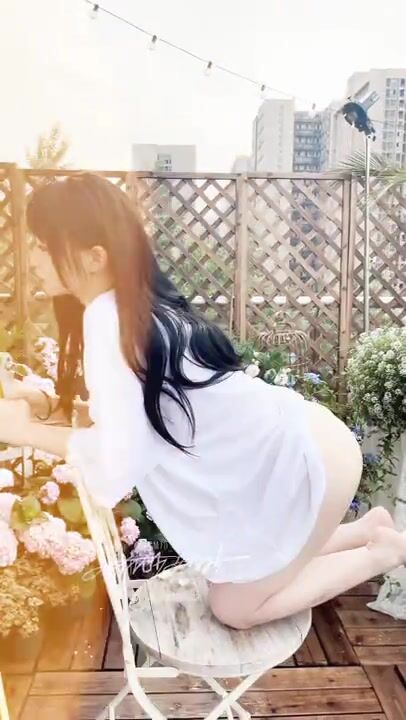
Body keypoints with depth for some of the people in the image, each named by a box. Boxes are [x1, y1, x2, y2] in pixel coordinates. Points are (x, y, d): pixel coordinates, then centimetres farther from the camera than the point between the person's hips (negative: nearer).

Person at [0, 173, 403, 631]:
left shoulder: (109, 322, -25)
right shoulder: (136, 307, 3)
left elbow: (117, 460, -27)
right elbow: (126, 405, 10)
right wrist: (47, 404, -1)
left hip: (306, 460, -9)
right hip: (288, 445, 9)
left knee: (234, 609, 10)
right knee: (232, 580, 24)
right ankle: (369, 528, 30)